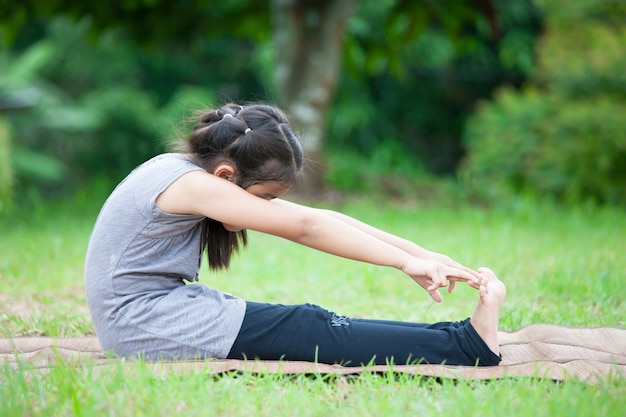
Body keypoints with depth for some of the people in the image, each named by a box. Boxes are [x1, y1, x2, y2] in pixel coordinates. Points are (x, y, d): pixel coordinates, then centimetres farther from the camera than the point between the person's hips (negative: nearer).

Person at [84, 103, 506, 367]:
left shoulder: (195, 174, 8)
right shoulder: (189, 184, -19)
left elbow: (319, 218, 3)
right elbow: (306, 227, -22)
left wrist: (420, 253, -1)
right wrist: (406, 263, -21)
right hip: (143, 323, -9)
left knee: (307, 322, -1)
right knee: (308, 330, -14)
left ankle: (459, 337, -5)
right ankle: (465, 347, -16)